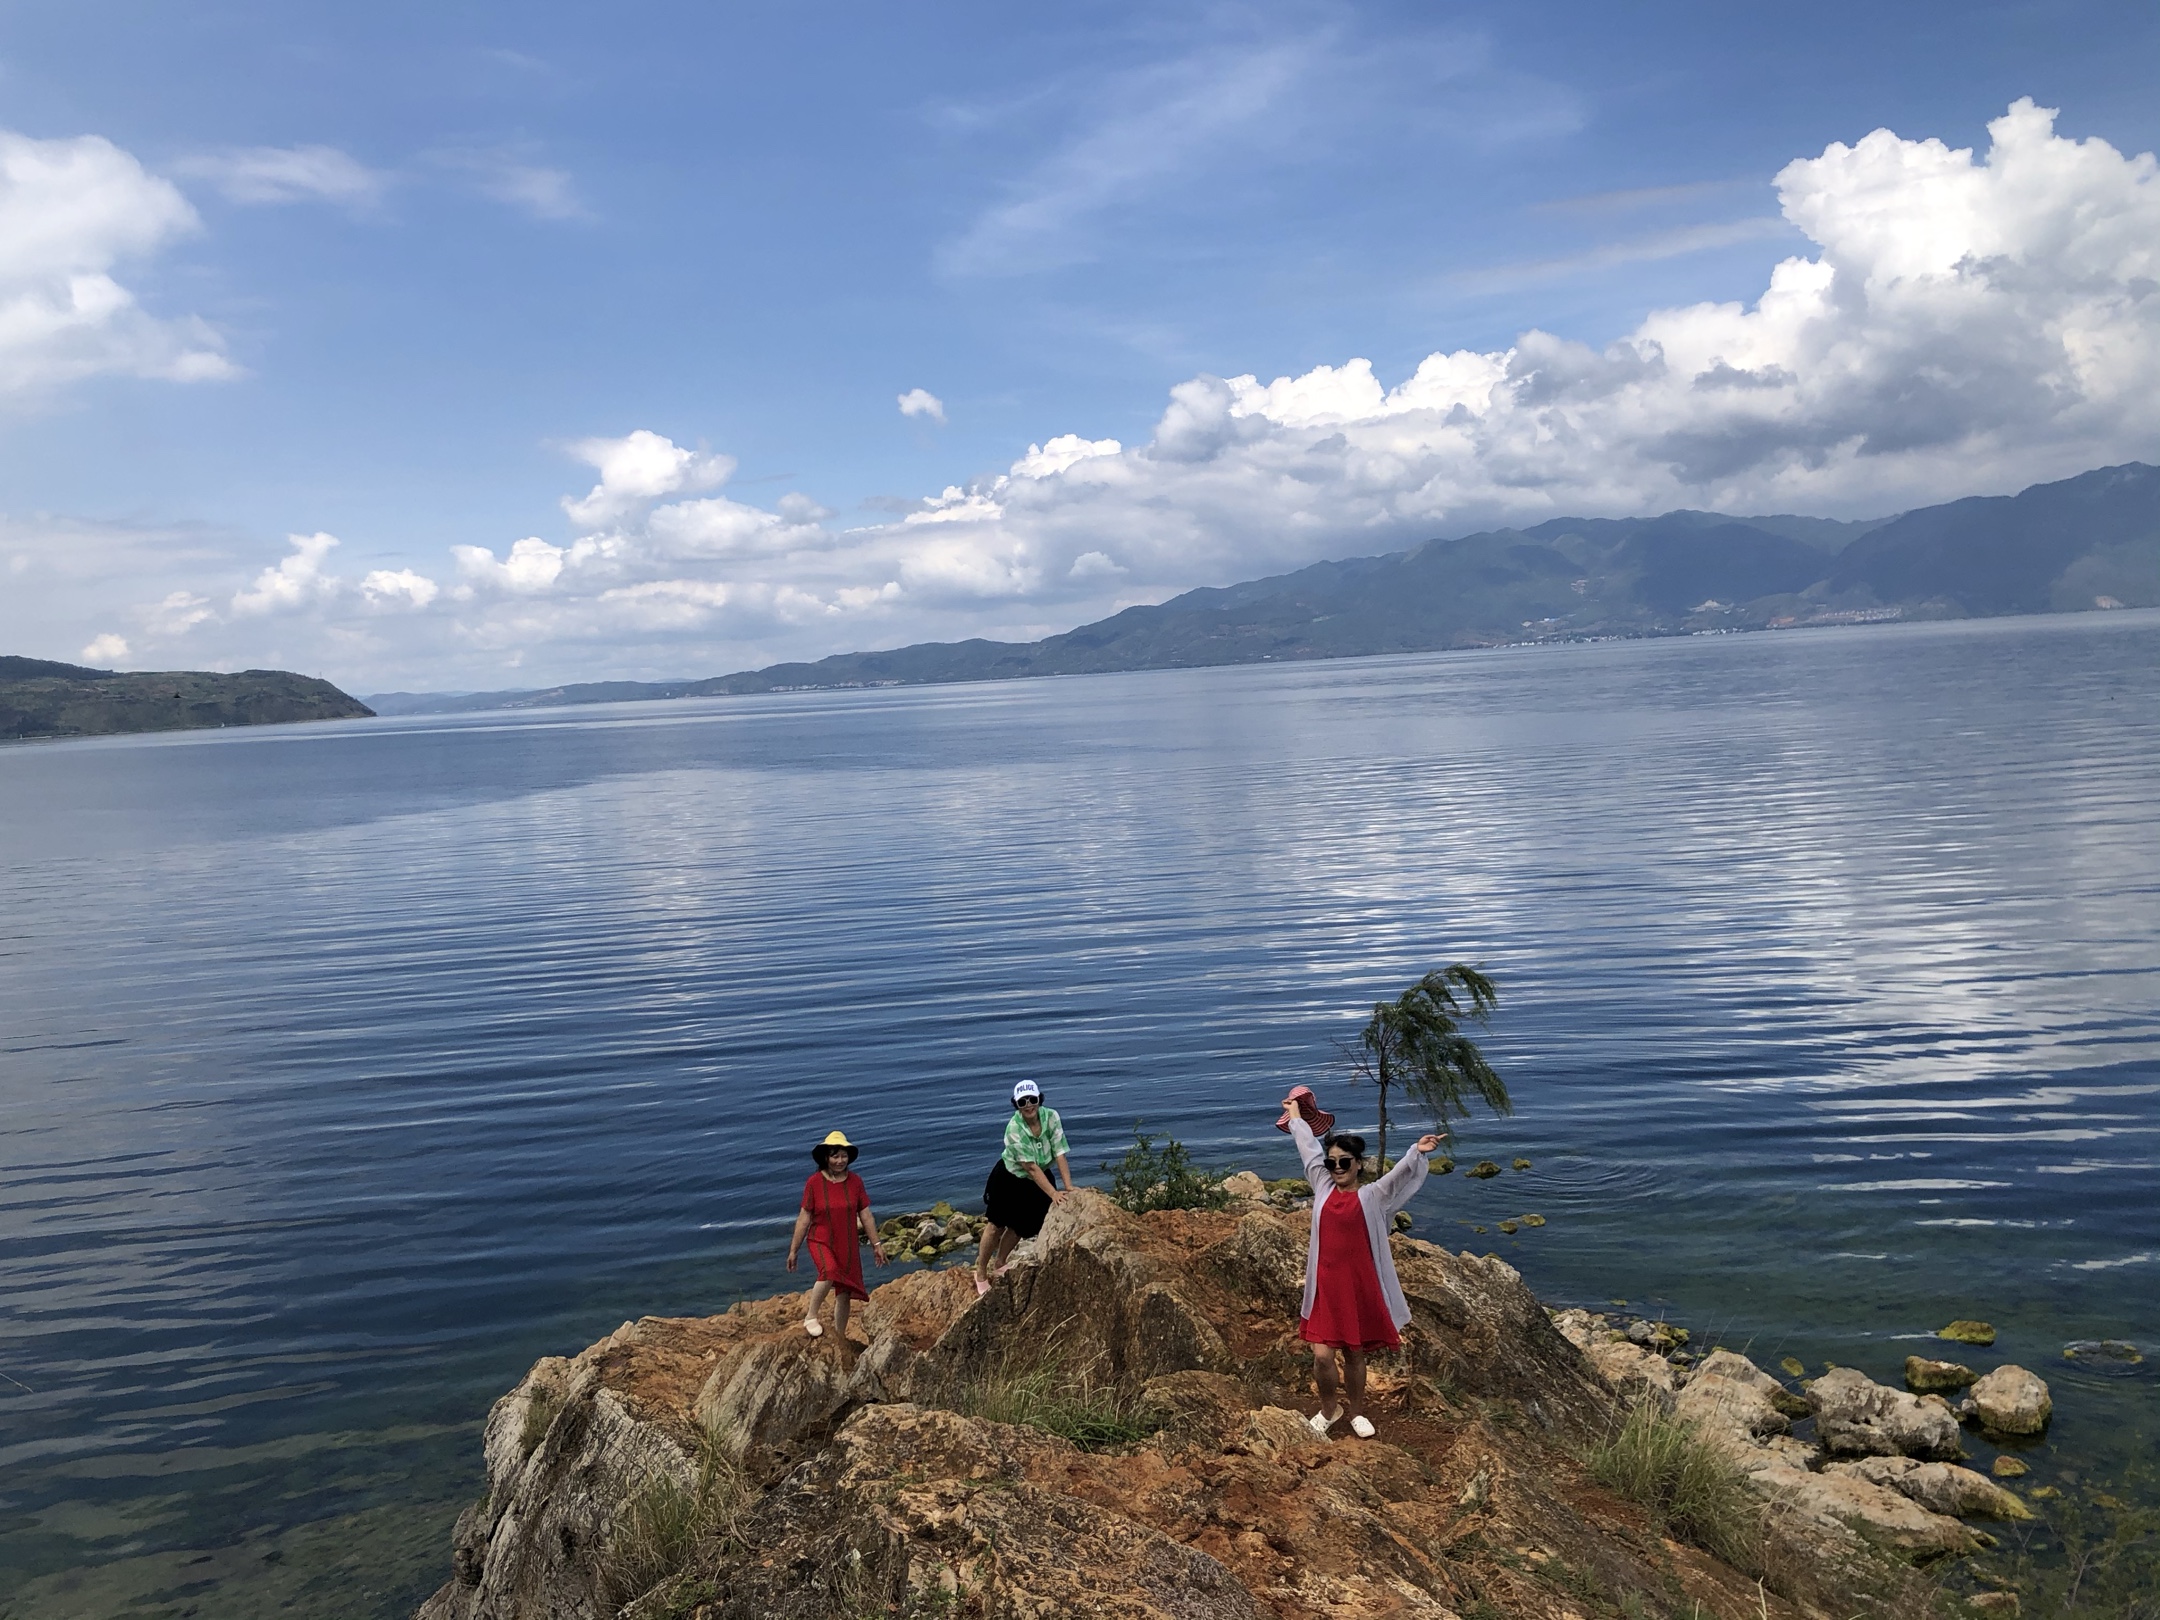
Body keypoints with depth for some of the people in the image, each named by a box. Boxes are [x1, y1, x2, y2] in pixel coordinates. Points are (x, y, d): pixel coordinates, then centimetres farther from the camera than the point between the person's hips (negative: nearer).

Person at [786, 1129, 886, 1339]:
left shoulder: (855, 1181, -1)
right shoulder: (814, 1182, -9)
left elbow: (866, 1216, 6)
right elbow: (804, 1218, -4)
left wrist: (876, 1244, 6)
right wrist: (793, 1250, -2)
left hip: (848, 1245, 3)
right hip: (821, 1241, -3)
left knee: (845, 1293, 7)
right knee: (829, 1273, -32)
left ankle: (840, 1336, 24)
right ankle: (811, 1317, -12)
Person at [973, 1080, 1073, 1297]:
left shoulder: (1051, 1117, -22)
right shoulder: (1014, 1129, -33)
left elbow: (1060, 1155, -21)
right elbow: (1031, 1167, -33)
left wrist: (1069, 1187, -29)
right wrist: (1054, 1194, -37)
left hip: (1035, 1182, 4)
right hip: (1009, 1178, -4)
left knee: (1019, 1226, 16)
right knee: (996, 1225, 3)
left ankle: (999, 1265, 40)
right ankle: (981, 1272, 22)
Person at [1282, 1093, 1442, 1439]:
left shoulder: (1372, 1197, -5)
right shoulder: (1323, 1187, 4)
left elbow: (1400, 1173, -22)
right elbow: (1308, 1145, 16)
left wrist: (1417, 1152, -42)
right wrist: (1294, 1112, 28)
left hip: (1360, 1286, -2)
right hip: (1325, 1285, 2)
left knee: (1354, 1354, 13)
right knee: (1322, 1356, -4)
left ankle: (1356, 1412, 35)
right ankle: (1329, 1409, 23)